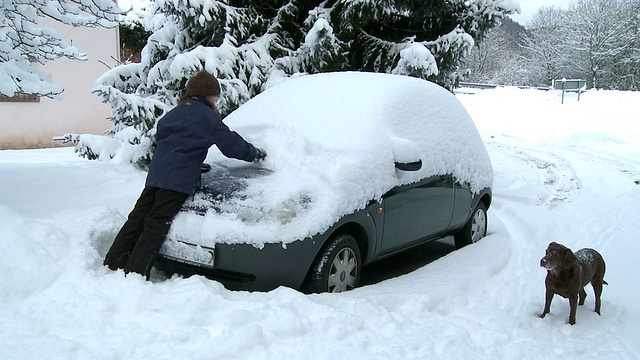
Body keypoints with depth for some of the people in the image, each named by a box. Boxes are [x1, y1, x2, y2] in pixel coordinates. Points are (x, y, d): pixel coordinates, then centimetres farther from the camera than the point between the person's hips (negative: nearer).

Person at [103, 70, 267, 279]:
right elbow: (231, 144, -1)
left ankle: (113, 262, 11)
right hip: (178, 179, -7)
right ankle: (135, 272, -10)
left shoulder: (173, 113, 22)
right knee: (156, 225, -8)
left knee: (138, 218, 10)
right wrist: (255, 154, 16)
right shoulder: (207, 116, -1)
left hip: (155, 174, 7)